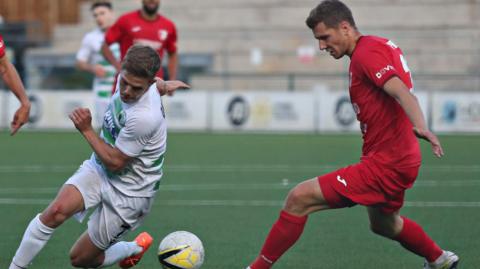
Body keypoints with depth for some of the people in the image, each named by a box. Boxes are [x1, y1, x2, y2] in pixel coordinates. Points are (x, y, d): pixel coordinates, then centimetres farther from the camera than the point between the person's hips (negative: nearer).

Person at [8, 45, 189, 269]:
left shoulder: (144, 117, -33)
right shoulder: (128, 80, -10)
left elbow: (115, 163, -23)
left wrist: (86, 130, -22)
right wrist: (163, 85, 30)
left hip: (127, 192, -6)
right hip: (98, 169, 6)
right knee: (56, 211, -22)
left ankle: (134, 248, 32)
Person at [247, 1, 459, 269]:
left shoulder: (366, 53, -18)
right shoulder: (383, 45, 11)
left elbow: (401, 92, -32)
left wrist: (420, 126, -48)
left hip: (384, 165, -11)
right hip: (399, 159, 11)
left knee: (299, 199, -14)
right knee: (383, 224, 37)